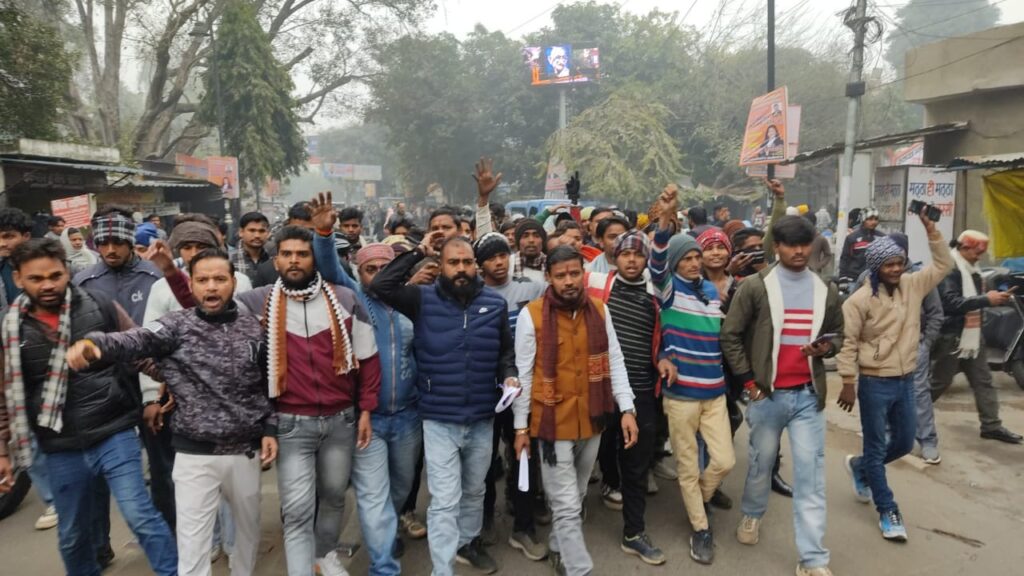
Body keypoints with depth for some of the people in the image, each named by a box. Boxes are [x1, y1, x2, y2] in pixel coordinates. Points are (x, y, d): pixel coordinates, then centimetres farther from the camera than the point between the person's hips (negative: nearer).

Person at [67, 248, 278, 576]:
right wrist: (95, 344, -45)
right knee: (192, 546, 3)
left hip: (246, 451, 3)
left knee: (249, 529, 21)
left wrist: (270, 430, 2)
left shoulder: (254, 328, 2)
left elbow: (270, 385, 9)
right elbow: (137, 340, -25)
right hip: (195, 454, -3)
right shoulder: (176, 326, -6)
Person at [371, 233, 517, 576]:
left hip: (482, 418, 4)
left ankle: (468, 542, 47)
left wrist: (509, 375, -8)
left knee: (474, 490, 24)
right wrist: (418, 253, -18)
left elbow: (505, 351, 11)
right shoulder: (424, 300, -7)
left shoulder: (495, 303, 0)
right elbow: (380, 286, -20)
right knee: (444, 501, -1)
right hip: (439, 420, -3)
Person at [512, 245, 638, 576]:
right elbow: (523, 374, -5)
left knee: (574, 498, 20)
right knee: (567, 506, -1)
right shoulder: (531, 315, -10)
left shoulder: (600, 311, 2)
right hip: (553, 422, -4)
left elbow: (614, 362, 6)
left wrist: (627, 409, -1)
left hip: (591, 421, 5)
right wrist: (521, 426, -2)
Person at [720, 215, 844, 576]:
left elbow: (838, 334, 17)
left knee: (810, 474, 0)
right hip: (767, 394, -2)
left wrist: (827, 347, -7)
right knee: (761, 462, 15)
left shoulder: (825, 291, 6)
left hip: (808, 395, 2)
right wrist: (749, 381, -6)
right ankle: (752, 514, 44)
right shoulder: (754, 286, -6)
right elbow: (730, 336, -4)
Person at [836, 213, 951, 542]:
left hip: (906, 380, 6)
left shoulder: (912, 285, 2)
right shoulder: (860, 300, -15)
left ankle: (859, 467, 42)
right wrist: (849, 383, -13)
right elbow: (847, 342, -12)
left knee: (904, 443, 17)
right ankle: (887, 511, 18)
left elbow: (944, 265, 10)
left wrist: (931, 231, -3)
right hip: (874, 383, -6)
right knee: (876, 448, 5)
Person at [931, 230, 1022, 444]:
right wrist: (986, 300, -29)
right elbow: (951, 303, -29)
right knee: (938, 382, 1)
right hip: (951, 337, -9)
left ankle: (991, 426, 18)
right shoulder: (949, 269, -18)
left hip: (972, 336, 9)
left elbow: (976, 299, 19)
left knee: (983, 381, 11)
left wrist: (995, 297, 2)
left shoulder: (972, 269, 13)